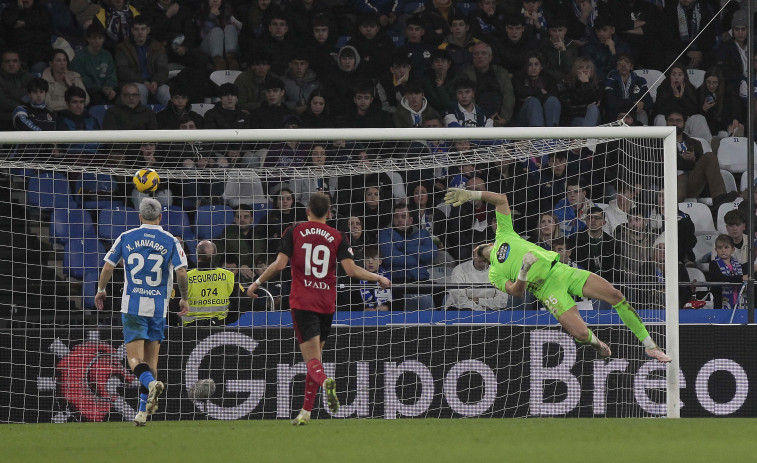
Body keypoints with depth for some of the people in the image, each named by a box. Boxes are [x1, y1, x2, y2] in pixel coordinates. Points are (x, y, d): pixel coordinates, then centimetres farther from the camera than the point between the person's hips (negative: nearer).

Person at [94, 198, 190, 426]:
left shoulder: (126, 237, 3)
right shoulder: (170, 240, 0)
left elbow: (108, 266, 4)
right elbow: (182, 273, -7)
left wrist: (101, 290, 21)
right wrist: (185, 299, 8)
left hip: (132, 306, -1)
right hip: (158, 307, 1)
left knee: (135, 357, -5)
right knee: (151, 358, 11)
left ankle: (151, 383, -37)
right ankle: (143, 411, 10)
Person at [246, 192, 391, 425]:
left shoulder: (294, 232, 2)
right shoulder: (337, 237, 3)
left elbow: (279, 264, -5)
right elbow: (352, 270, -6)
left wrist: (257, 283, 9)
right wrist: (379, 278, 9)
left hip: (302, 303, -2)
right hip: (326, 305, 2)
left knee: (312, 359, -8)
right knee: (315, 356, 16)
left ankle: (325, 381, -42)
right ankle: (306, 412, 17)